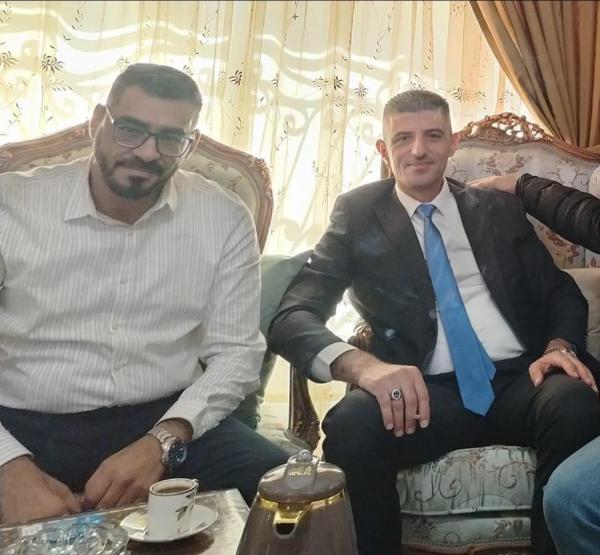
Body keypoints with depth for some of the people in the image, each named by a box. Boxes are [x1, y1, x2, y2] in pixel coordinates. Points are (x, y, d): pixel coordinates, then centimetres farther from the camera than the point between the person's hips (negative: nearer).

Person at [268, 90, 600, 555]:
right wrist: (363, 365, -24)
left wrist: (559, 346, -7)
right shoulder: (358, 215, 8)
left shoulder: (501, 210, 18)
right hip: (427, 394, -2)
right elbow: (292, 317, -3)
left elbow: (562, 293, 18)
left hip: (521, 380, 3)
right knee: (352, 426, -33)